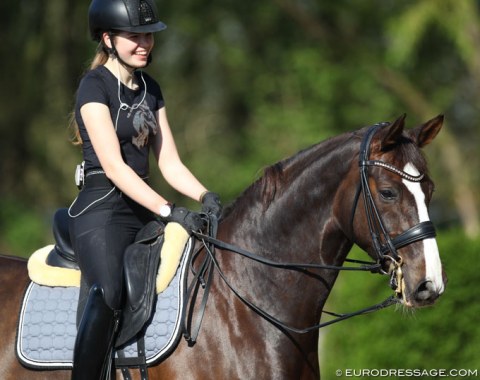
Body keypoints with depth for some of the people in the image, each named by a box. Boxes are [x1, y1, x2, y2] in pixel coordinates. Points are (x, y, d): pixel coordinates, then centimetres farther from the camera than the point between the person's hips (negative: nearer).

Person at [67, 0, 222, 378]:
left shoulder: (149, 88, 16)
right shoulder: (95, 86, -7)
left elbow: (169, 162, 13)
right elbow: (113, 166, -16)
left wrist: (205, 197, -7)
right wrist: (169, 211, -24)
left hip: (142, 212, 8)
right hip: (101, 209, -8)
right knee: (108, 296, -30)